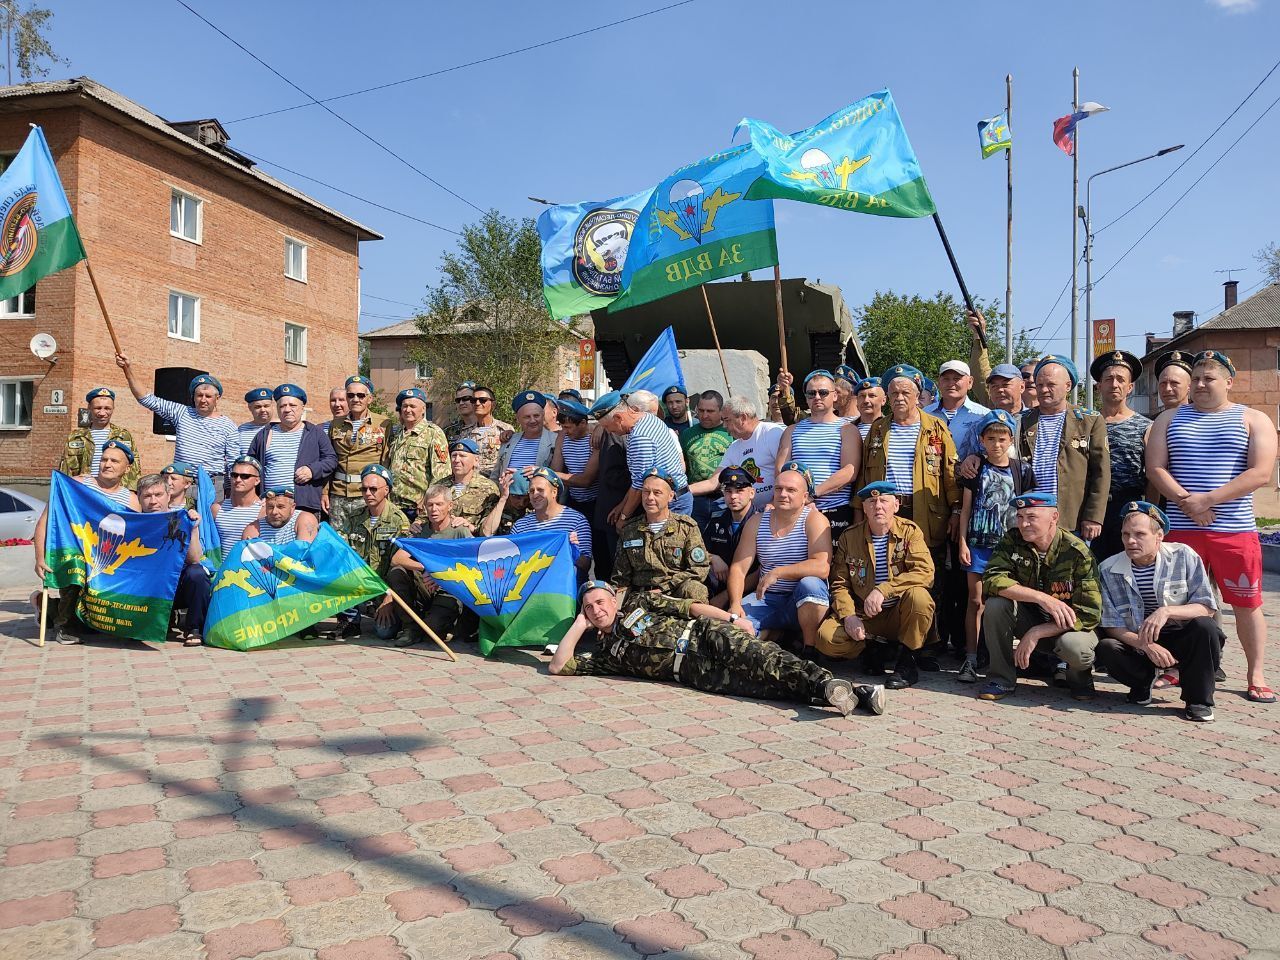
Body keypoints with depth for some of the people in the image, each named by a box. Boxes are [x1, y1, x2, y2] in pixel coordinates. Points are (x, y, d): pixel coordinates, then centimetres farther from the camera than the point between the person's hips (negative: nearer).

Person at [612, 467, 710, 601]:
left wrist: (663, 589, -11)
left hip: (676, 593, 1)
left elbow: (699, 569, -3)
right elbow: (621, 576, 17)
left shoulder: (687, 527, 4)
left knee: (693, 589, -35)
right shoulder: (628, 530, 12)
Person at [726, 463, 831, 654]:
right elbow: (738, 568, 1)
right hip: (767, 600, 3)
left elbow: (822, 567, -22)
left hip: (806, 603, -3)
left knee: (810, 584, -36)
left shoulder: (814, 520, -7)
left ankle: (809, 650, -16)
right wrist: (735, 604, -16)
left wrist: (777, 573, -23)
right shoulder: (757, 522, 6)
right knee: (732, 621, -23)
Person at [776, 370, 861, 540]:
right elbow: (780, 471, 7)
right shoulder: (793, 430, 18)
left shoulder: (847, 430, 7)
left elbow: (850, 472, -7)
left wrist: (814, 492, -16)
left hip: (836, 512, -2)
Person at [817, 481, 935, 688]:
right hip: (863, 616, 2)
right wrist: (848, 616, -18)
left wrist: (883, 590, -31)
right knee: (826, 637, -25)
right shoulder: (849, 537, 1)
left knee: (918, 596, -35)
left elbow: (925, 572, -20)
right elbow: (840, 584, 1)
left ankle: (907, 662, -12)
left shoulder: (909, 531, -5)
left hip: (899, 615, -1)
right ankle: (872, 647, 7)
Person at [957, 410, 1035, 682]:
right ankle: (971, 659, 5)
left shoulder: (1022, 470, 4)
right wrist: (962, 542, -2)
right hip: (978, 543, 0)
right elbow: (966, 507, 4)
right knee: (975, 600, 0)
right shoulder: (975, 468, 3)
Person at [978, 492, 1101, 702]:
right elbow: (991, 579, -26)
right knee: (995, 604, -26)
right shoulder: (1013, 541, -12)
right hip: (1030, 617, 3)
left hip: (1067, 626, -3)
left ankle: (1080, 677, 2)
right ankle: (1002, 678, -10)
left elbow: (1090, 613, -23)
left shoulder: (1077, 553, -20)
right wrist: (1042, 598, -37)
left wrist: (1036, 634, -28)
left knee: (1074, 647, -37)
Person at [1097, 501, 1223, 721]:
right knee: (1106, 649, -30)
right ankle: (1144, 680, 6)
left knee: (1205, 627, -32)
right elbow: (1111, 624, -9)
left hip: (1181, 639, -1)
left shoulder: (1183, 556, -11)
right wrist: (1147, 646, -26)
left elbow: (1207, 608, -14)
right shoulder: (1108, 569, -9)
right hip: (1137, 643, 1)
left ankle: (1198, 700, -11)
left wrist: (1166, 611, -32)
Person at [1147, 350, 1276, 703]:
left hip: (1235, 531, -1)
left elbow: (1260, 473, -7)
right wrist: (1185, 501, -13)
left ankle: (1256, 676, 16)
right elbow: (1155, 468, 2)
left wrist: (1207, 500, -16)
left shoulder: (1254, 420, 5)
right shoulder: (1170, 418, 12)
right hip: (1180, 529, 2)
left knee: (1247, 603, 4)